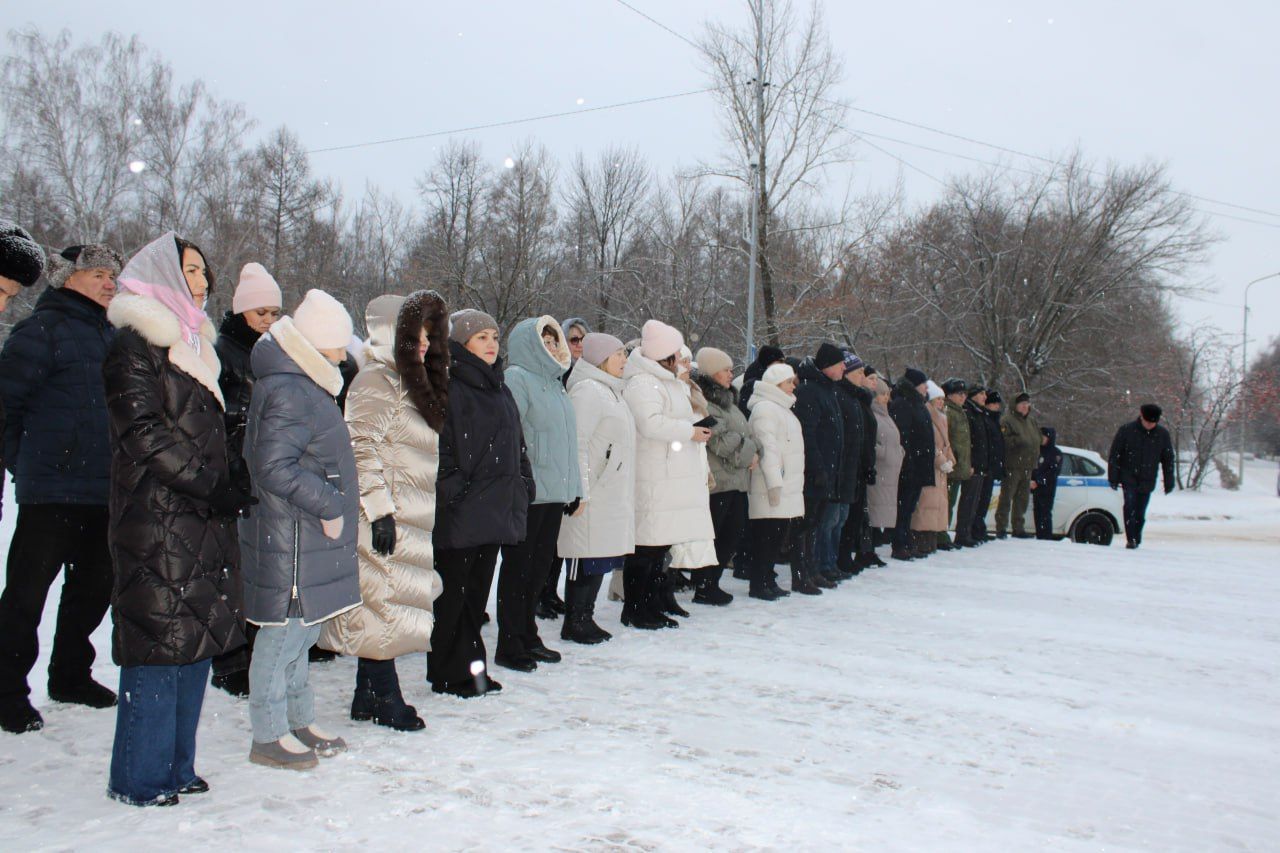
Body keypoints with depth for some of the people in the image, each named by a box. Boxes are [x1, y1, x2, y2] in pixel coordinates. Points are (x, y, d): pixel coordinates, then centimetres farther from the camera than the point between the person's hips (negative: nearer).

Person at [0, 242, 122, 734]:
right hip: (51, 490, -8)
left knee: (94, 586, 16)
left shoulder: (108, 335, 15)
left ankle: (71, 675, 32)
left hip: (104, 490, 8)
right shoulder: (43, 329, -8)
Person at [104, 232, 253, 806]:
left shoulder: (192, 343, 21)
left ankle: (175, 768, 20)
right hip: (157, 518, -8)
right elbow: (144, 432, -15)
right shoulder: (134, 343, -6)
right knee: (161, 640, -5)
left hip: (203, 519, 8)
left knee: (198, 640, 9)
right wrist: (212, 485, -15)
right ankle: (139, 778, 8)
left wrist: (229, 487, 11)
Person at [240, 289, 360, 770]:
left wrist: (336, 502, 13)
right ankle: (268, 735, 12)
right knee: (286, 631, 0)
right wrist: (327, 505, -20)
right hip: (292, 541, -10)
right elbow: (273, 466, -25)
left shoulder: (303, 383, 14)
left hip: (313, 537, 10)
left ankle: (299, 721, 31)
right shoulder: (289, 392, -19)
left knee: (302, 631, 18)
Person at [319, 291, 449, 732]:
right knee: (384, 602, -4)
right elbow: (363, 450, -18)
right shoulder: (377, 381, -11)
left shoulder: (409, 381, 19)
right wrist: (379, 509, -21)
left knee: (389, 606, 11)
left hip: (410, 520, 9)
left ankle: (371, 696, 19)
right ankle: (383, 696, 4)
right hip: (387, 519, -9)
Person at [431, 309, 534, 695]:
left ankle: (473, 668, 23)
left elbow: (516, 444, 22)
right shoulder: (447, 387, -9)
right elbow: (437, 444, -16)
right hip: (459, 512, -8)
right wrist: (450, 490, -20)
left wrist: (523, 487, 13)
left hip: (495, 509, 8)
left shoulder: (499, 389, 17)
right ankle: (449, 673, 11)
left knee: (477, 592, 14)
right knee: (452, 593, 0)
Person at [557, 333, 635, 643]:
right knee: (587, 556, -5)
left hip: (612, 496, 10)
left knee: (600, 557, 11)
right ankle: (574, 622, 3)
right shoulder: (587, 390, -11)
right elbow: (577, 443, -17)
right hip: (594, 495, -10)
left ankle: (584, 618, 19)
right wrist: (580, 491, -21)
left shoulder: (610, 391, 21)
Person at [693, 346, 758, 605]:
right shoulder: (702, 399, -12)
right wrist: (748, 453, -10)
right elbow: (719, 437, -20)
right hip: (717, 479, -10)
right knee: (712, 535, -4)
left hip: (736, 478, 10)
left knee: (734, 533, 12)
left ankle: (711, 583, 21)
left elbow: (744, 432, 24)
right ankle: (704, 588, 6)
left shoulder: (727, 399, 21)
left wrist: (753, 451, 4)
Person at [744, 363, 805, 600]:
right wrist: (775, 483, -23)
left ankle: (768, 580, 19)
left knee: (778, 536, 11)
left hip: (787, 488, 10)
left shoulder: (781, 408, 22)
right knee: (765, 536, -6)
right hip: (772, 489, -10)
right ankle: (758, 585, -2)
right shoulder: (765, 408, -10)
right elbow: (768, 448, -18)